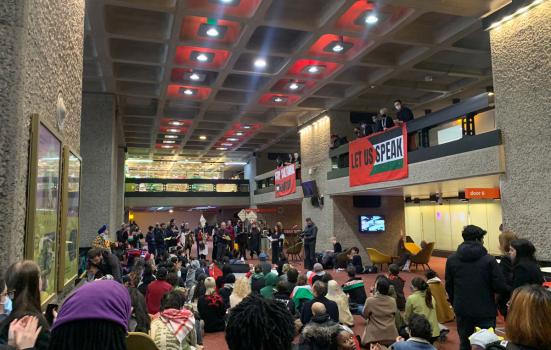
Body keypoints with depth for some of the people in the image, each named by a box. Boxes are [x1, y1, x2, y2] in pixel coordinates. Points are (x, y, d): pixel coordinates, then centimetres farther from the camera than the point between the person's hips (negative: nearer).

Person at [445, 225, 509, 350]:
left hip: (462, 311, 3)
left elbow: (449, 286, 4)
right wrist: (509, 288, 9)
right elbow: (500, 287, -13)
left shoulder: (451, 259, -1)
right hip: (485, 312, -3)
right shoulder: (489, 260, -12)